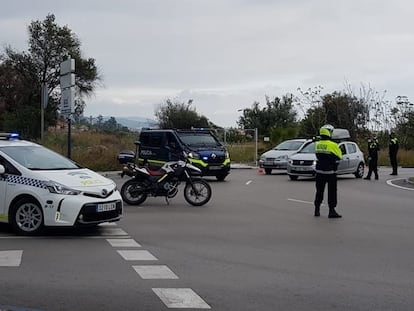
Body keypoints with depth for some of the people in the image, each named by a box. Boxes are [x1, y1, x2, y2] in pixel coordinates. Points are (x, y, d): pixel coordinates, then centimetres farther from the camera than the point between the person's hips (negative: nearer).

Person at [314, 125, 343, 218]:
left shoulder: (317, 144, 1)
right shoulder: (333, 145, -15)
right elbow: (339, 156, -4)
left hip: (319, 171, 5)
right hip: (330, 172, -5)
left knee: (319, 191, 14)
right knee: (332, 191, 1)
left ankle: (317, 210, 17)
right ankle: (331, 211, -2)